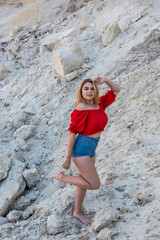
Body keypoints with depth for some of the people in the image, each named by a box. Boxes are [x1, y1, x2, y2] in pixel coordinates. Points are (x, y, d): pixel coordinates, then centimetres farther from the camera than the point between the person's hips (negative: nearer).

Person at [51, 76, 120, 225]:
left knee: (84, 182, 20)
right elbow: (72, 133, -17)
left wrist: (106, 80, -6)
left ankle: (77, 212, 38)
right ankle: (62, 177, 8)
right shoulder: (81, 109, -19)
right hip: (81, 149, -8)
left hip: (91, 150, 8)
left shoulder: (99, 104, 2)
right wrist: (68, 158, -14)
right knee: (95, 184, -5)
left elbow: (116, 90, 13)